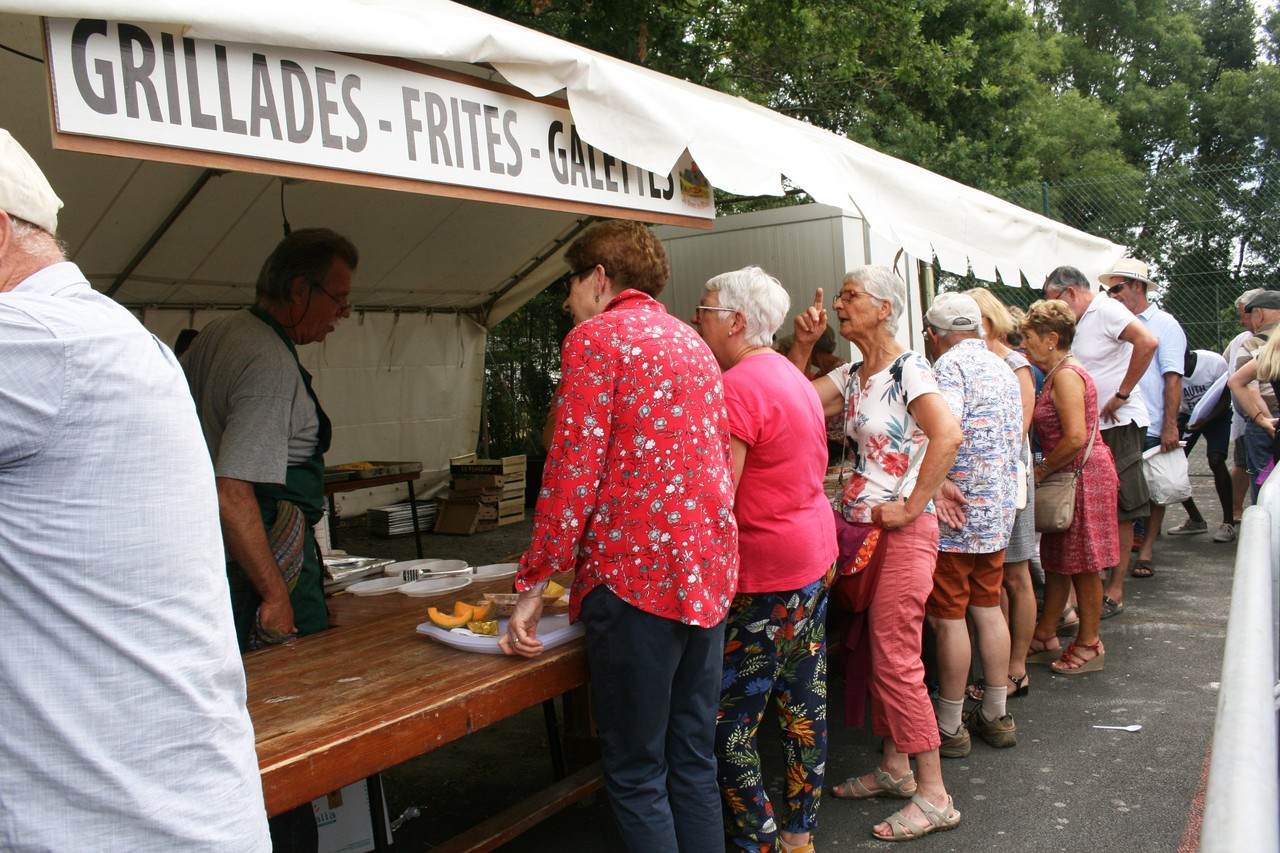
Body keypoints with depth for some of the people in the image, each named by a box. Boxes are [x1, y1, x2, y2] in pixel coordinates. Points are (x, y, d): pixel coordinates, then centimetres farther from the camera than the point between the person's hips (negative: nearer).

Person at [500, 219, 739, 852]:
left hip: (636, 571, -8)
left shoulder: (596, 336, -4)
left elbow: (573, 469, -12)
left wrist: (533, 586, -7)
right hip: (709, 571, 8)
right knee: (694, 760, 15)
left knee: (636, 773, 2)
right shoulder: (691, 343, 20)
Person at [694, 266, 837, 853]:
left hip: (767, 582, -10)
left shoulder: (738, 388, -18)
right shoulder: (791, 375, 13)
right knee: (802, 704, 17)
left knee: (727, 723, -1)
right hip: (816, 559, 10)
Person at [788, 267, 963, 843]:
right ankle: (894, 768, 29)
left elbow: (948, 435, -26)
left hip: (902, 532, -8)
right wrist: (802, 344, 0)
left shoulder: (907, 369, -12)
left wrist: (911, 507, -22)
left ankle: (934, 795, 5)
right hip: (861, 529, 9)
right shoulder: (850, 377, 13)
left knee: (896, 659, -6)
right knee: (878, 654, 15)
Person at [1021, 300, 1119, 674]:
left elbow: (1075, 438, -25)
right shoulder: (1056, 374, 13)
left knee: (1082, 565, 1)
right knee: (1056, 561, 14)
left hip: (1084, 475, -10)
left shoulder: (1066, 375, -18)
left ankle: (1089, 645, 13)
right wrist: (1046, 470, 9)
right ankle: (1045, 638, 23)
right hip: (1068, 477, 10)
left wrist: (1042, 470, -15)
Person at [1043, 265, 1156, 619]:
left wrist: (1122, 394, -22)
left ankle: (1115, 592, 7)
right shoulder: (1078, 322, 16)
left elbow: (1147, 342, -27)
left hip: (1118, 425, -9)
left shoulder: (1106, 310, -12)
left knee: (1119, 510, -1)